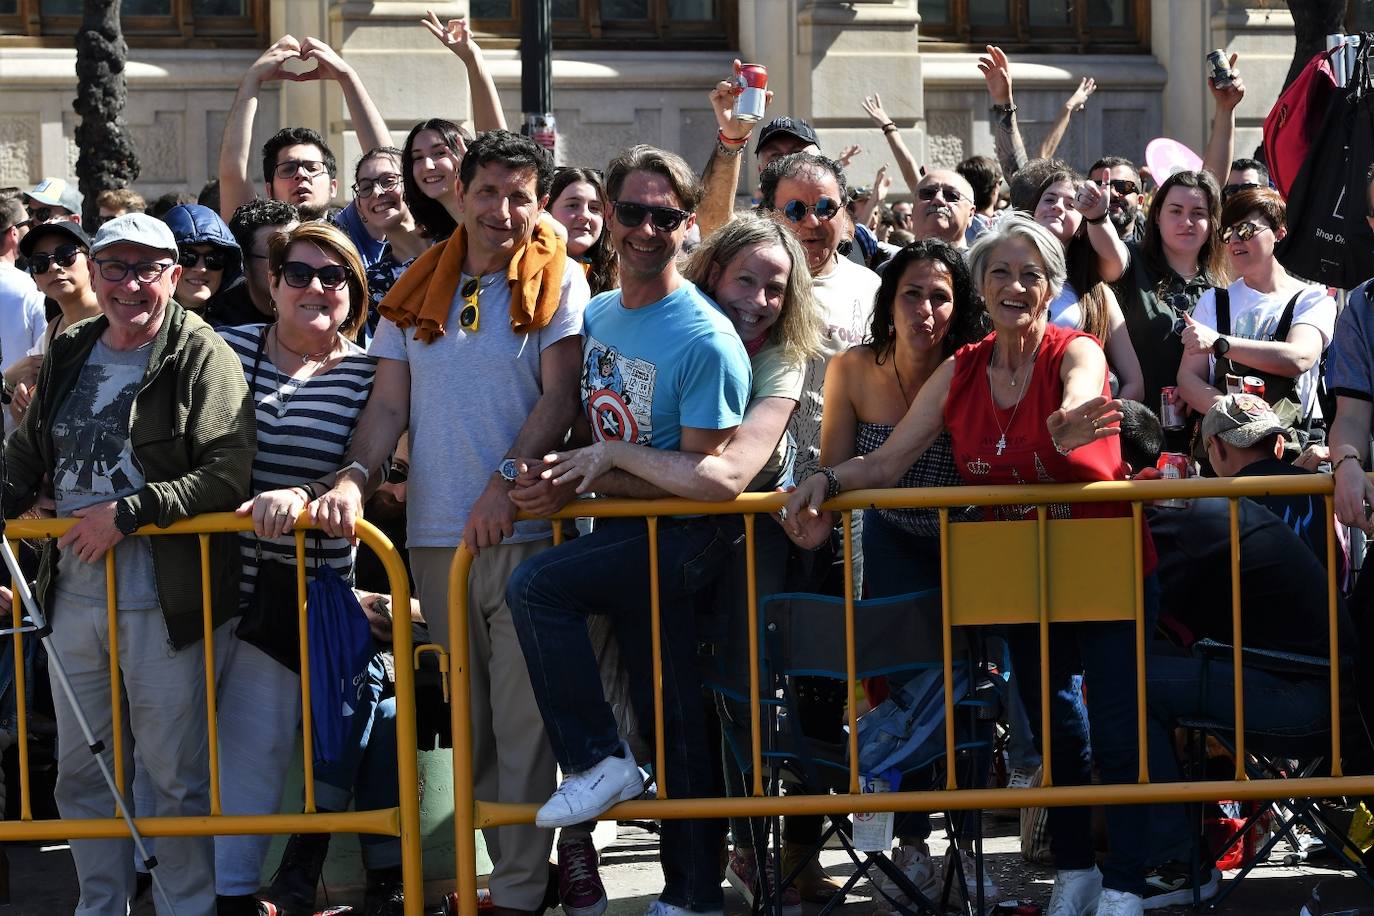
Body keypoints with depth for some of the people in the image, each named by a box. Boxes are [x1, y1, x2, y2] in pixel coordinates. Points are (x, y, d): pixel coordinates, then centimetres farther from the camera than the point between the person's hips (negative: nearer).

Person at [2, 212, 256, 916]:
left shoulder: (203, 358, -7)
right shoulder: (68, 357, 13)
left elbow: (230, 470, -17)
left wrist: (130, 513, -19)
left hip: (161, 605, -6)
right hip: (73, 598, 6)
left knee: (175, 775, -1)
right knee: (81, 771, 13)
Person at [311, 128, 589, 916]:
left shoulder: (558, 283, 1)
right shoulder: (418, 291, 12)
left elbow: (560, 397, -6)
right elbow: (390, 407, 11)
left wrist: (507, 482, -19)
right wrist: (354, 479, -6)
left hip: (524, 527, -4)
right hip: (434, 532, 4)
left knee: (522, 717, -5)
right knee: (467, 717, 9)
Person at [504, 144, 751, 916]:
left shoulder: (705, 341, -17)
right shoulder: (597, 314, 7)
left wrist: (581, 485, -19)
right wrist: (554, 470, -1)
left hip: (687, 535, -7)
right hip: (628, 535, 7)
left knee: (536, 586, -24)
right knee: (672, 720, 10)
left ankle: (599, 761, -11)